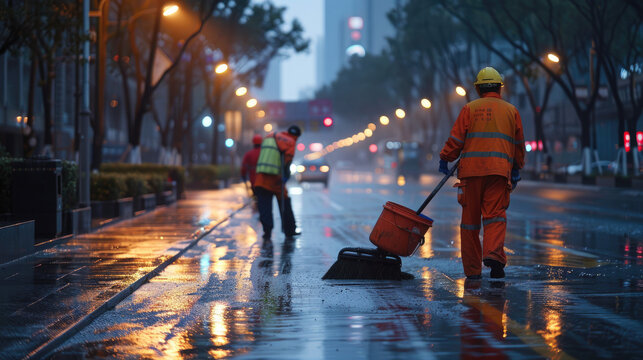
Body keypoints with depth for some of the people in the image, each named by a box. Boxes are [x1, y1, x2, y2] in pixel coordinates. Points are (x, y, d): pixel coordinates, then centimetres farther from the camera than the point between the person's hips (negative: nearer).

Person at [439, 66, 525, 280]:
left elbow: (456, 138, 1)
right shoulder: (511, 111, 14)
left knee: (470, 219, 5)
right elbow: (518, 144, 19)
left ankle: (472, 270, 8)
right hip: (500, 171, 1)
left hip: (471, 170, -1)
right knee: (495, 215, -4)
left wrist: (445, 159, 11)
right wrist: (517, 170, 28)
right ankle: (493, 254, -31)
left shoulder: (470, 109, 7)